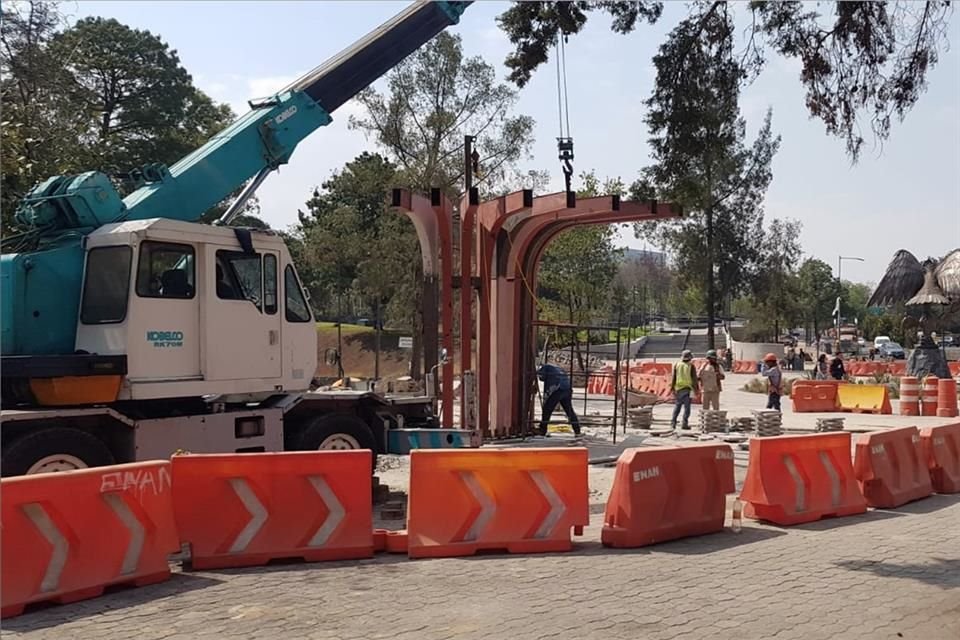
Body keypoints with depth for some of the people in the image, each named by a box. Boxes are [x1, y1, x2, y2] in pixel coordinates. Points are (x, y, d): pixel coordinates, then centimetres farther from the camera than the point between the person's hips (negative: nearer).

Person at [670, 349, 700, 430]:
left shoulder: (677, 365, 3)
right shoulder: (691, 366, -5)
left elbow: (673, 378, 5)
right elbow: (694, 378, -3)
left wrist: (672, 388, 11)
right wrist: (696, 389, 4)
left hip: (678, 388, 3)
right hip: (687, 388, -3)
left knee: (677, 406, 10)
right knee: (686, 407, 0)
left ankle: (673, 423, 5)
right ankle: (685, 423, -2)